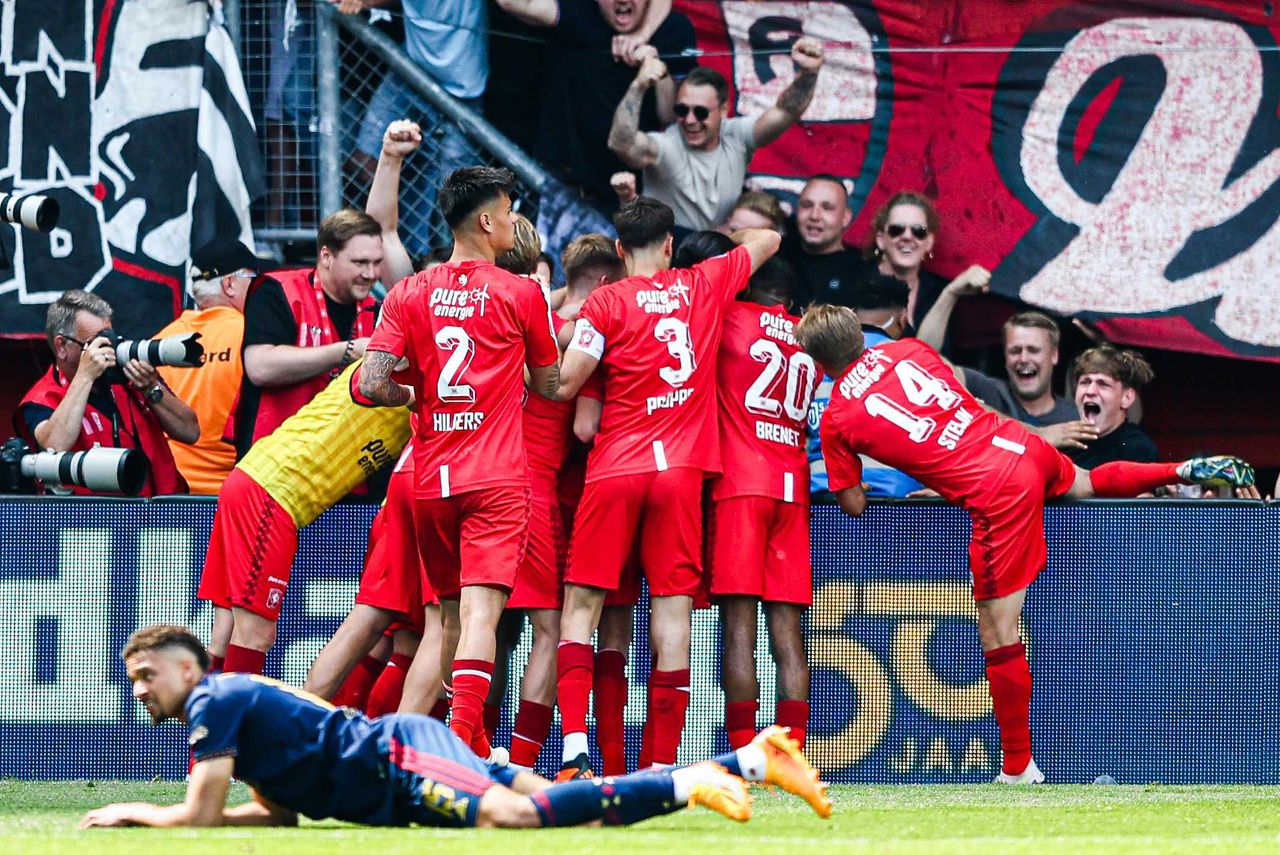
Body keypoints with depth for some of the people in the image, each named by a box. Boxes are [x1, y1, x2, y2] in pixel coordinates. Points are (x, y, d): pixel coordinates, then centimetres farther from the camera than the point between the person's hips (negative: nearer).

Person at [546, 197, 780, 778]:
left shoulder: (606, 303, -3)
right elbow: (769, 240, 24)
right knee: (673, 606, 1)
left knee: (581, 604, 2)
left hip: (614, 468, -2)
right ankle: (662, 761, -3)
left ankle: (574, 747, -15)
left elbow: (564, 386, -7)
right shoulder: (705, 286, 7)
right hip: (683, 469, 2)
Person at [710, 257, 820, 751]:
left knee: (738, 626, -8)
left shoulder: (734, 319, 3)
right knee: (788, 632, 3)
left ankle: (743, 755, -16)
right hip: (794, 487, 4)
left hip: (739, 483, -4)